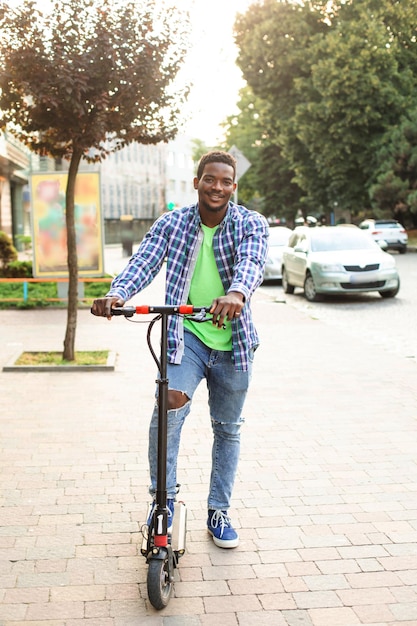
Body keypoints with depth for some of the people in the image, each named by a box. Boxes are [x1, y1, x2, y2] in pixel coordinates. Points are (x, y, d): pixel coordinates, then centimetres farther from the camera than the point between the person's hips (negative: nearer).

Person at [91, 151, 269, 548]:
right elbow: (144, 261, -16)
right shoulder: (171, 224, -2)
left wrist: (236, 294, -49)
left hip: (232, 341, 1)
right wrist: (117, 294, -38)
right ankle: (164, 497, -5)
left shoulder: (251, 224, -5)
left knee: (228, 429, 11)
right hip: (185, 335, -1)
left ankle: (219, 512, 29)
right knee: (170, 404, -25)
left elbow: (252, 262, -26)